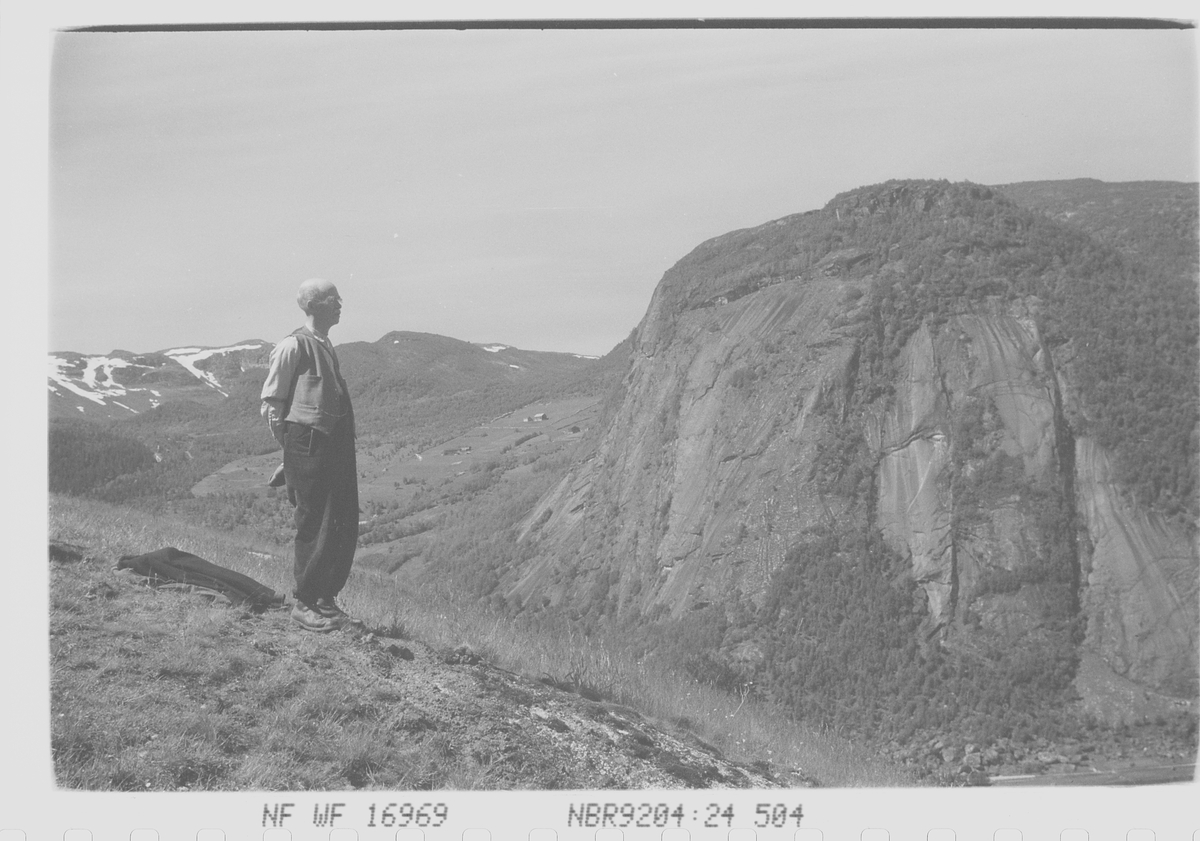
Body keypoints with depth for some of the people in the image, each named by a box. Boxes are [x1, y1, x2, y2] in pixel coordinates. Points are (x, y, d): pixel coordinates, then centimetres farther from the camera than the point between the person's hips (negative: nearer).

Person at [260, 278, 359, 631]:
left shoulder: (326, 346, 16)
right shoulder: (293, 346, -9)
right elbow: (271, 406, -9)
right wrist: (292, 447, -7)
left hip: (335, 448, 8)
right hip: (308, 445, -8)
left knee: (344, 526, 9)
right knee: (315, 525, -3)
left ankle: (325, 597, 21)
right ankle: (304, 602, 8)